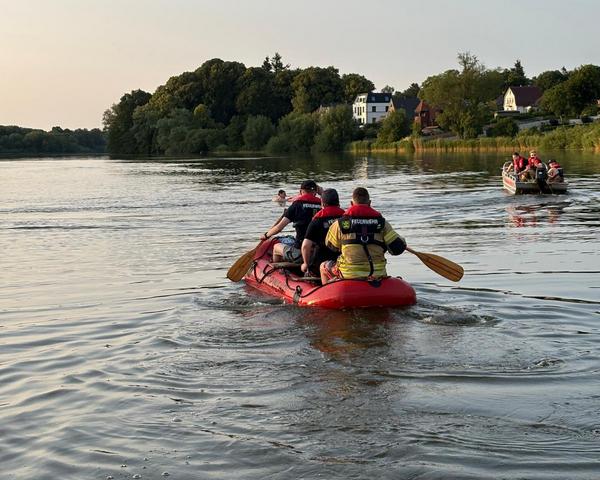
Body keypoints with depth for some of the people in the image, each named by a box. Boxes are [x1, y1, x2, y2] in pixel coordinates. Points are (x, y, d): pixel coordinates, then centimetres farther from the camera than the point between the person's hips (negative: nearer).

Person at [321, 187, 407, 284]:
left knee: (323, 267, 27)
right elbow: (398, 248, -7)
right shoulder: (381, 223, -3)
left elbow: (331, 245, 9)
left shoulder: (340, 223, -5)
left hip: (348, 275, -2)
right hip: (378, 275, 2)